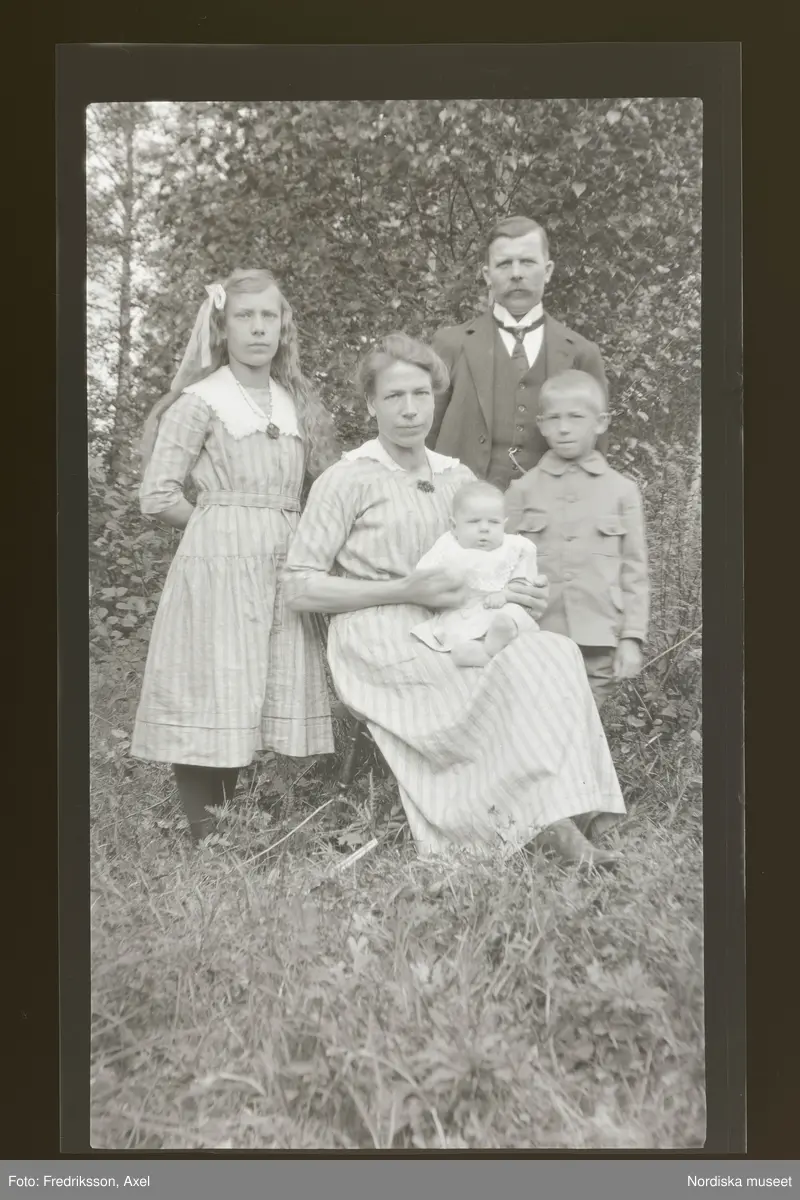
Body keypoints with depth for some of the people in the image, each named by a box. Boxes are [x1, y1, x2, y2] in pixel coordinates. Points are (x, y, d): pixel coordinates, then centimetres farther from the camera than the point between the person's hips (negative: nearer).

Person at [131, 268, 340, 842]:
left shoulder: (297, 405, 16)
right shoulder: (200, 401, -1)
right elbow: (158, 495, -6)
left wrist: (295, 536, 3)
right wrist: (220, 526, 2)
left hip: (282, 568, 5)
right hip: (217, 563, -5)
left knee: (265, 698, 6)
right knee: (210, 698, -6)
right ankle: (206, 842, 3)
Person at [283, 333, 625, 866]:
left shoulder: (457, 477, 15)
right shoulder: (347, 480, -2)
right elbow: (299, 589, -5)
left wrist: (501, 590, -1)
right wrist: (406, 591, -14)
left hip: (444, 638, 5)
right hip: (380, 646, -5)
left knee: (551, 653, -23)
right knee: (525, 671, -26)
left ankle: (559, 822, -27)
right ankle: (553, 823, -19)